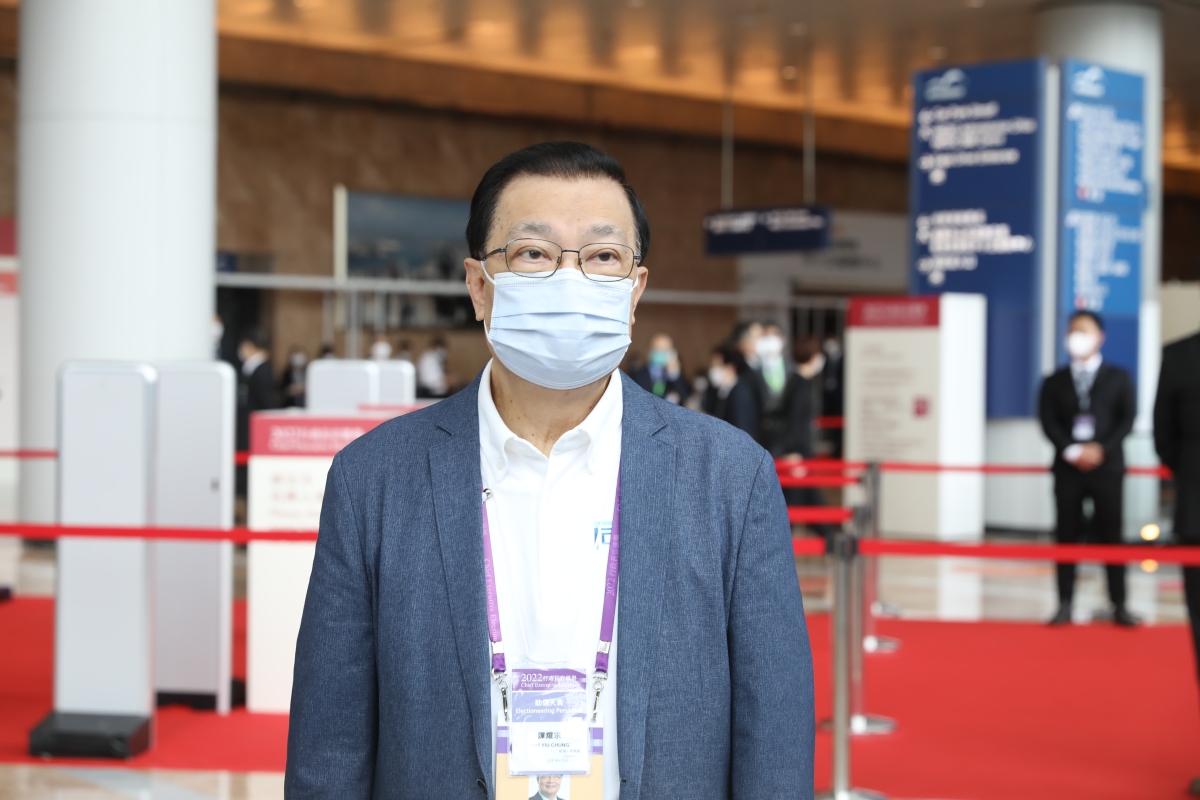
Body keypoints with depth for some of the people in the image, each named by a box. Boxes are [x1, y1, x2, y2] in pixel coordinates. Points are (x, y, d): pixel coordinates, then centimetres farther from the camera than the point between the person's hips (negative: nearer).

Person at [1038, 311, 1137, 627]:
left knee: (1111, 535, -1)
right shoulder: (1054, 382, 11)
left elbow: (1127, 419, 0)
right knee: (1067, 537, 1)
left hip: (1106, 466, -1)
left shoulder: (1118, 378, 8)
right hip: (1068, 469, 1)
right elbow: (1049, 423, 1)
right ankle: (1064, 606, 4)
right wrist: (1072, 452, -14)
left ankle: (1119, 607, 3)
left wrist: (1101, 449, -13)